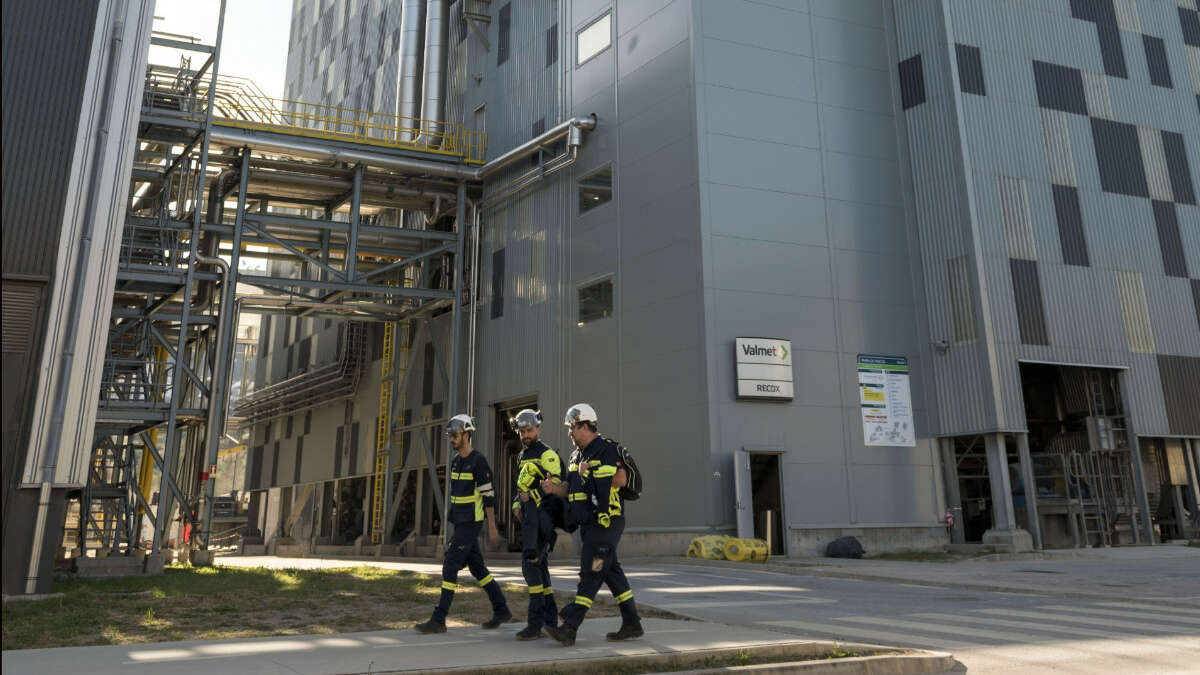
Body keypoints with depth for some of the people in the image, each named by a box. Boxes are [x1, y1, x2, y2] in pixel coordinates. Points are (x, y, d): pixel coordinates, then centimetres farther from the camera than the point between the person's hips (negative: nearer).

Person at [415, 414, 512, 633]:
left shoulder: (478, 461, -14)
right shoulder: (456, 462, 13)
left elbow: (488, 495, -15)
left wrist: (492, 527, -14)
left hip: (471, 524, -9)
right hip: (460, 523, 9)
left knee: (450, 567, -10)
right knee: (477, 568, 13)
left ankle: (438, 620, -5)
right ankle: (501, 610, 22)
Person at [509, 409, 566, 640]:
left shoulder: (547, 454, -7)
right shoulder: (522, 456, 21)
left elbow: (557, 486, -14)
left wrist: (533, 495, -17)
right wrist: (517, 504, 14)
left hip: (542, 515, -9)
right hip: (529, 517, 9)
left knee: (530, 563, -15)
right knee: (539, 565, 12)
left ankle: (536, 622, -12)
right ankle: (550, 619, 20)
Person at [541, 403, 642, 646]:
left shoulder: (606, 449, -10)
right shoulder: (577, 455, 17)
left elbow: (621, 479, -21)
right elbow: (572, 489, 18)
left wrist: (592, 474, -15)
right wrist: (554, 488, -2)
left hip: (605, 523, -9)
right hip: (589, 523, 9)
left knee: (591, 573, -9)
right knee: (611, 571, 12)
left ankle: (569, 628, -10)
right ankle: (631, 624, 19)